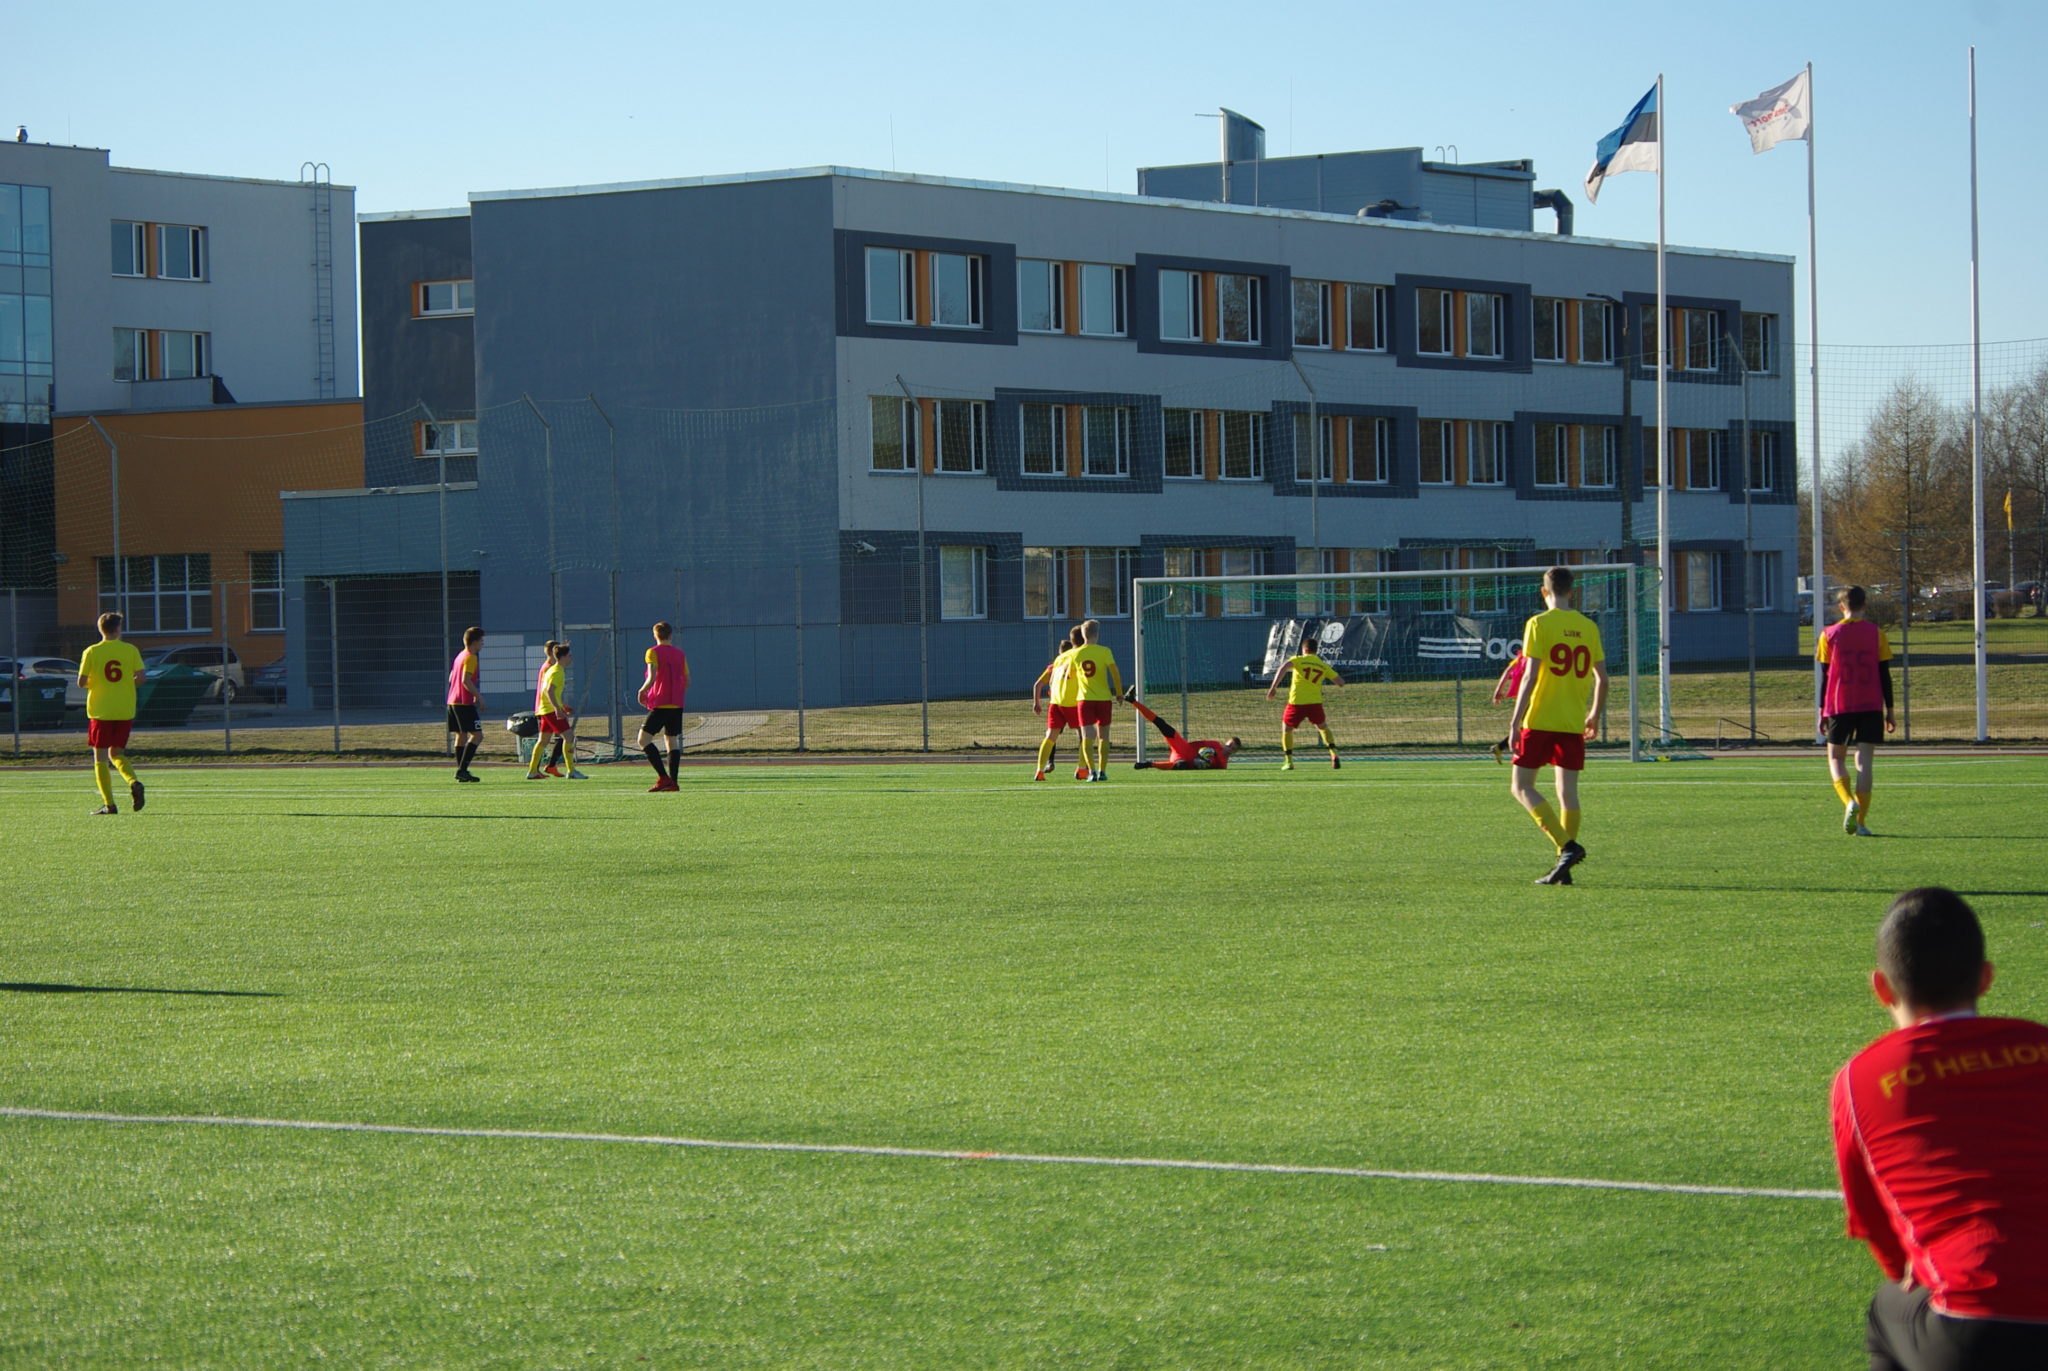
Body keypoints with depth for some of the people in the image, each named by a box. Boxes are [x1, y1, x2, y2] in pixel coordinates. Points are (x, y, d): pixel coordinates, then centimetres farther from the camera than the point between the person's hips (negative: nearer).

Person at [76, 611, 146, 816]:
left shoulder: (92, 652, -4)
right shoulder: (130, 650, 1)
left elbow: (81, 682, -8)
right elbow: (140, 677, -6)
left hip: (100, 711, -3)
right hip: (125, 711, 3)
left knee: (100, 757, 4)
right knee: (116, 753, 17)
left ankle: (109, 804, -3)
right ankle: (134, 782, -11)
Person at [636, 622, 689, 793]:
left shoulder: (653, 652, -6)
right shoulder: (679, 653, 11)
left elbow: (652, 677, -16)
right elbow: (687, 681, 13)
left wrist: (642, 691, 1)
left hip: (660, 704, -6)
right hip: (677, 705, 6)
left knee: (643, 740, -4)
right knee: (672, 740, 11)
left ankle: (663, 777, -16)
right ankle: (672, 782, 4)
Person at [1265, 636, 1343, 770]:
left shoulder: (1298, 660, 4)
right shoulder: (1323, 666, 13)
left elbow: (1283, 667, -16)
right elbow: (1341, 682, 12)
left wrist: (1273, 687, -19)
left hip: (1297, 702, -2)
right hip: (1315, 702, 2)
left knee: (1287, 729, 17)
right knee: (1323, 727, 25)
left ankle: (1288, 761, 7)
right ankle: (1334, 754, 7)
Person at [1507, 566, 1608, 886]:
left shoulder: (1539, 624, -7)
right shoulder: (1588, 627, 7)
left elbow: (1530, 676, -13)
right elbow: (1601, 677, 10)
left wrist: (1515, 721, -11)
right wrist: (1594, 716, 24)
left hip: (1540, 721, -5)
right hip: (1573, 724, 5)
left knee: (1521, 787, 2)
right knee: (1568, 792, 8)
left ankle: (1567, 846, -13)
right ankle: (1564, 866, 6)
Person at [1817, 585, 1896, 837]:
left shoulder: (1829, 634, 0)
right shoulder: (1876, 633, 2)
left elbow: (1824, 676, 1)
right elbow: (1885, 675, 3)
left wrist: (1822, 712, 7)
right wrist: (1889, 711, 9)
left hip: (1839, 707, -1)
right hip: (1871, 707, 1)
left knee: (1836, 758, 10)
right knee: (1863, 760, 0)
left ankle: (1849, 802, -18)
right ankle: (1861, 822, -7)